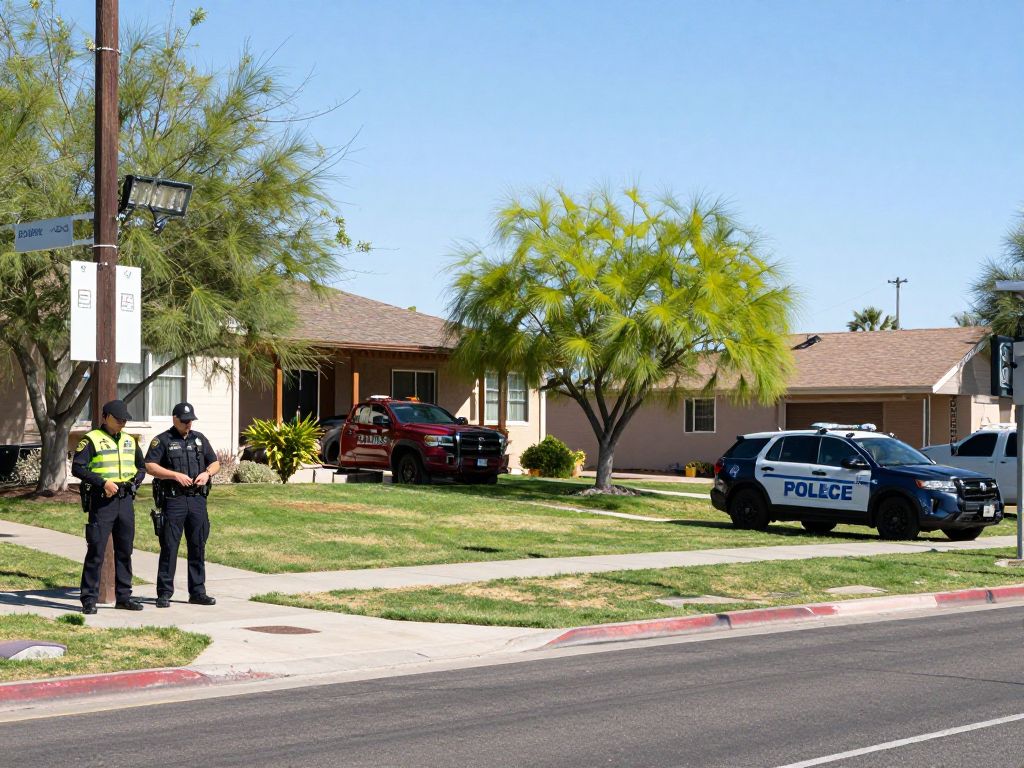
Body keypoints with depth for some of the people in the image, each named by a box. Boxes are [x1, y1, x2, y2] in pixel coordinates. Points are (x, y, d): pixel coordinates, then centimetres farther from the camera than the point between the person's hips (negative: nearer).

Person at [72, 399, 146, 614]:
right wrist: (103, 482, -19)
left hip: (126, 500, 6)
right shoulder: (92, 440, -4)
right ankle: (89, 599, -1)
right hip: (102, 501, -6)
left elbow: (141, 467, 26)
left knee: (125, 551, 10)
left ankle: (123, 596, 18)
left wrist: (135, 480, 6)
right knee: (96, 550, -6)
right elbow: (77, 467, -12)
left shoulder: (130, 441, 16)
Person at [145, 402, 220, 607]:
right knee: (169, 547, -4)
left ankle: (197, 592, 14)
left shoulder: (200, 439, 15)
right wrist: (175, 475, -17)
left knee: (198, 547, 7)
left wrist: (207, 473, -4)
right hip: (173, 500, -4)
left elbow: (215, 463, 18)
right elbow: (149, 466, -9)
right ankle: (164, 594, 1)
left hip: (197, 500, 5)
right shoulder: (162, 440, 0)